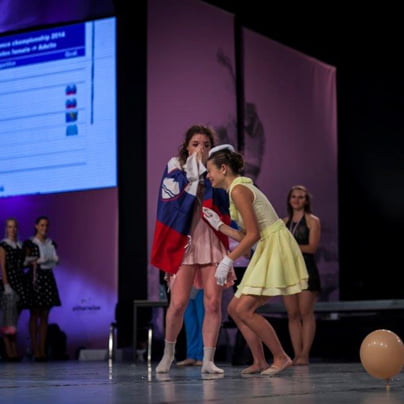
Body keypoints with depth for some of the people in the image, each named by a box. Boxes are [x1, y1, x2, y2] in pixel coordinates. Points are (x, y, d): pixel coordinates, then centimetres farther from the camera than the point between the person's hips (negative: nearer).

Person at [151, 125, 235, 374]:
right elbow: (173, 199, -9)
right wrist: (193, 173, -10)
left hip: (212, 242, 2)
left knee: (213, 303, -5)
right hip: (183, 241, -2)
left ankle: (208, 360, 0)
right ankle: (168, 353, 15)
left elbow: (225, 207, -1)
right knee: (178, 303, -7)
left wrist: (207, 172, -8)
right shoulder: (175, 168, 6)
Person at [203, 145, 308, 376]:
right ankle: (260, 362, 13)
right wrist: (218, 225, 17)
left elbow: (253, 235, -19)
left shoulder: (238, 190, -14)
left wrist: (228, 261, -17)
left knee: (245, 309, -14)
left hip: (276, 250, -10)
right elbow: (247, 236, 14)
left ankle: (281, 357, -5)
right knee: (235, 308, 9)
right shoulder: (240, 188, 16)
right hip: (267, 252, 10)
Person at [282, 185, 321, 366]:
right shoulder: (284, 222, 17)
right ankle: (297, 354, 2)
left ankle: (305, 355, -8)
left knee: (306, 313, -7)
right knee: (292, 314, 1)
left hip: (306, 269, -5)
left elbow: (312, 247, -8)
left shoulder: (312, 221, 2)